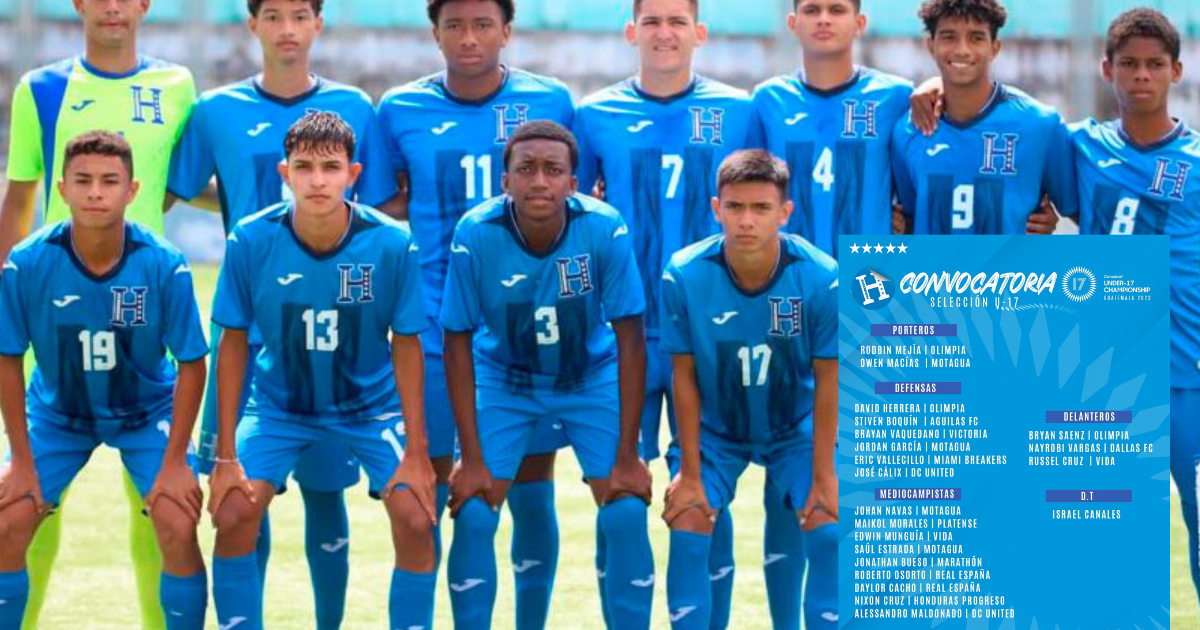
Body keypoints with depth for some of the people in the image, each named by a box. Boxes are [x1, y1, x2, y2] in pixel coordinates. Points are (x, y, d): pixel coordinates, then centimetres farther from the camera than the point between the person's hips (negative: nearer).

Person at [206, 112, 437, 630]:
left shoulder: (392, 244, -21)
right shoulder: (251, 241, -20)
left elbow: (406, 344, -9)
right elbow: (234, 343, -10)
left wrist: (416, 450, -12)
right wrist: (226, 454, -11)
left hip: (371, 403, 0)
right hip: (280, 404, 0)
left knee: (416, 519, -16)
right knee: (233, 514, -17)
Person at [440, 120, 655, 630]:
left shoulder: (605, 230, -28)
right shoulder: (474, 234, -27)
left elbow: (630, 339, -19)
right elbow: (458, 343, -16)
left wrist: (627, 457, -18)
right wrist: (472, 459, -15)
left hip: (592, 377, 0)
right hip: (503, 379, 0)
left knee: (627, 513, -12)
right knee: (473, 514, -11)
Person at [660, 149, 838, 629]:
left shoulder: (822, 279, -25)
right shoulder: (684, 276, -25)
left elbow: (827, 380, -15)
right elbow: (685, 376, -14)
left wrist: (824, 475, -13)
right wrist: (689, 473, -12)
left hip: (796, 427, 0)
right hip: (714, 428, 0)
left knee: (828, 530, -13)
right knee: (687, 529, -13)